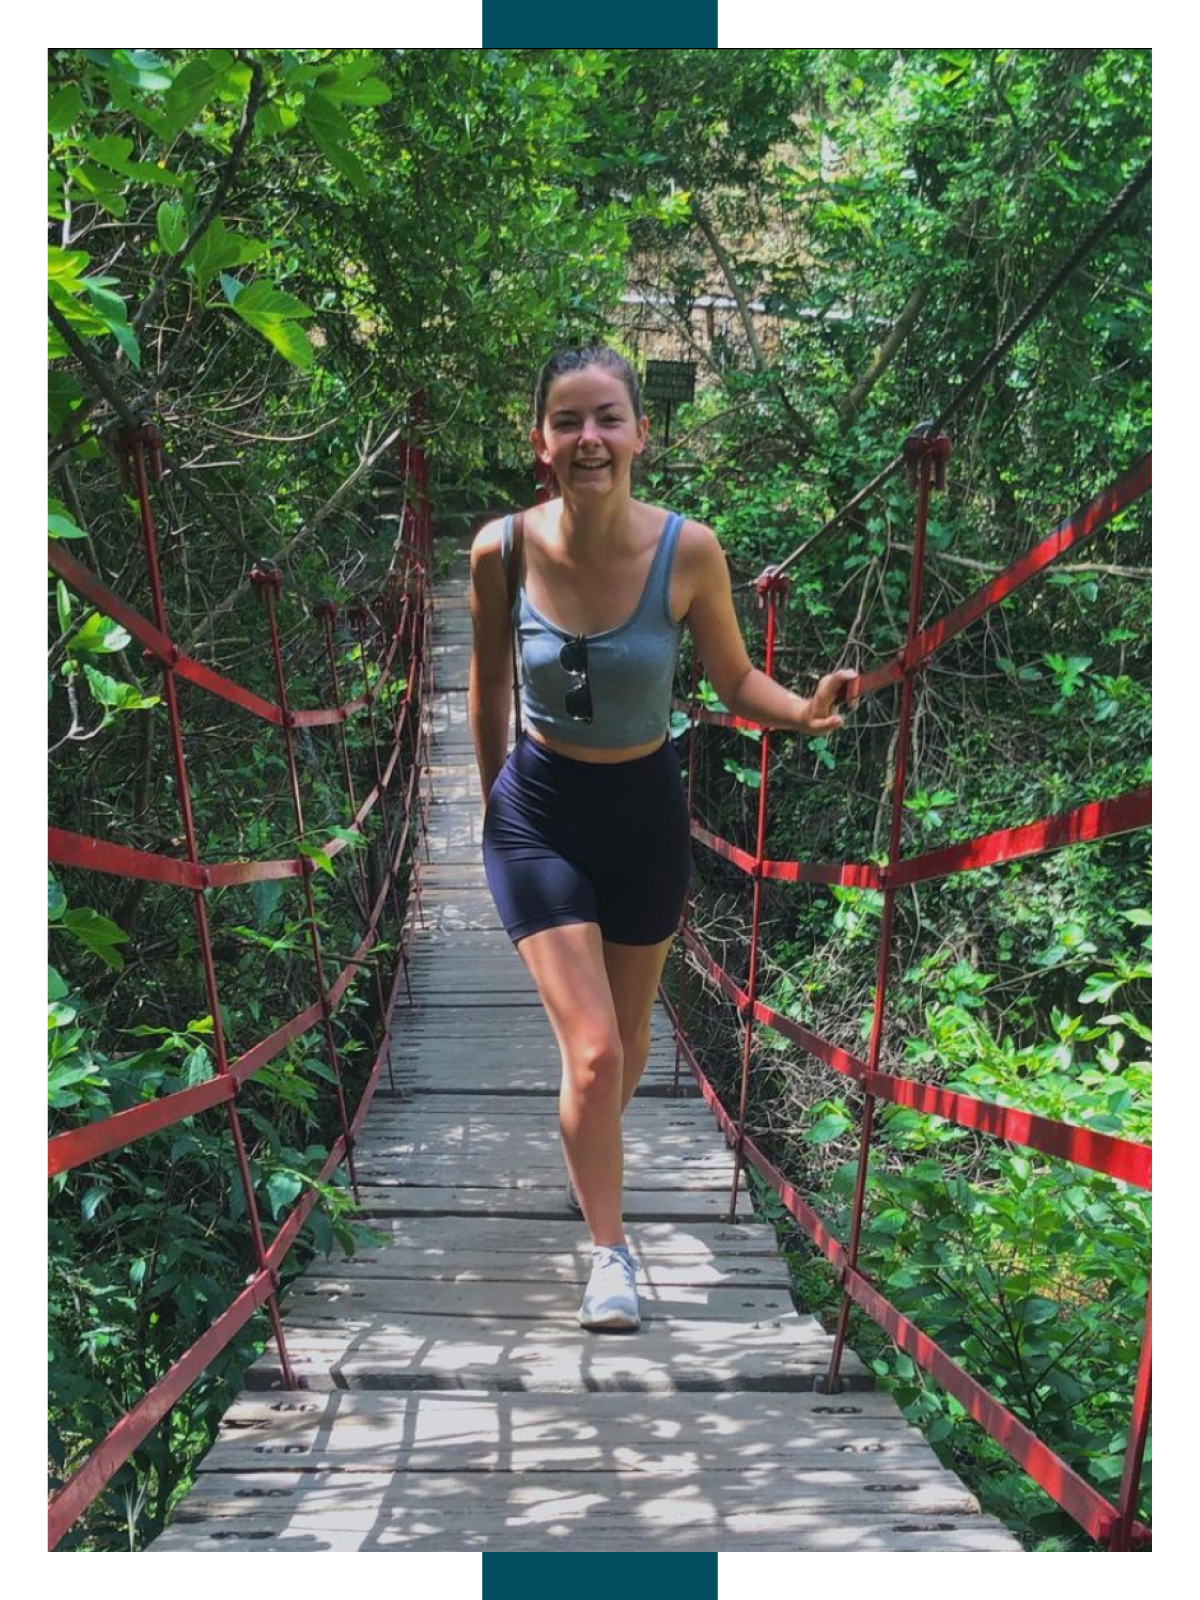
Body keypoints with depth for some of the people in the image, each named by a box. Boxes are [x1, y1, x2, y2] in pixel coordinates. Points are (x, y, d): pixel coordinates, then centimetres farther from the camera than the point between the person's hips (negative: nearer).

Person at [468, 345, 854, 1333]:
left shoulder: (689, 550, -17)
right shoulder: (502, 549, -15)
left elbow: (733, 678, -4)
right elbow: (491, 682, 1)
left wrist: (804, 712, -25)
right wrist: (492, 796, 12)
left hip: (646, 811, 1)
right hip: (539, 812, -1)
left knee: (628, 1038, 19)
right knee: (591, 1051, -9)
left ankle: (592, 1148, 53)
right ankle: (609, 1250, 15)